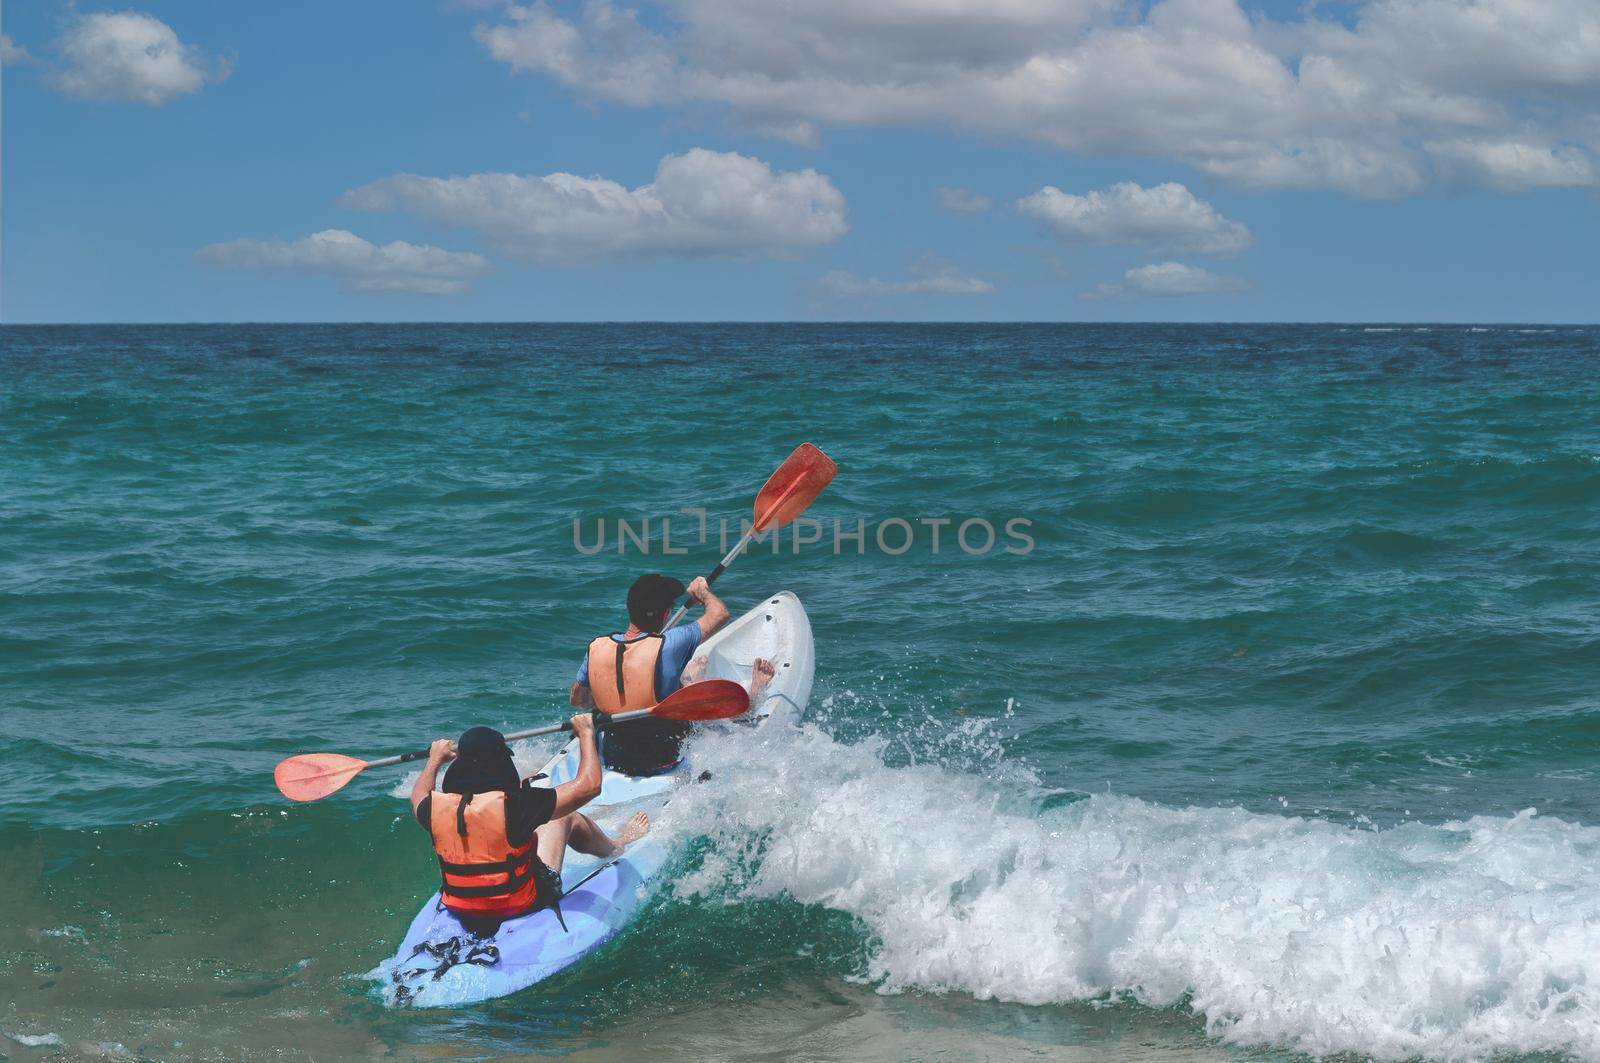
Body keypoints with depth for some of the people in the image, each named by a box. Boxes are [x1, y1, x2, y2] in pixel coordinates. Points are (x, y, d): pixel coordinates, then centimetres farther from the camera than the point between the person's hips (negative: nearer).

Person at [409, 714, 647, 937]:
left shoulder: (436, 808, -16)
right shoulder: (514, 806, -29)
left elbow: (418, 795, 13)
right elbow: (589, 785, -21)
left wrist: (435, 759, 31)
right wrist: (586, 732, -7)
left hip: (461, 909, 4)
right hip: (523, 905, -4)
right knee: (568, 818, 16)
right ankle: (617, 846, 46)